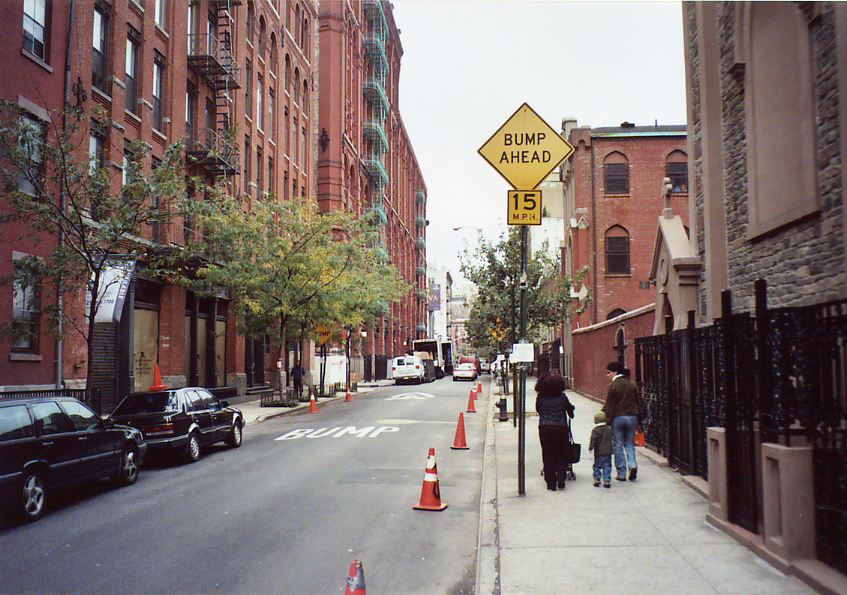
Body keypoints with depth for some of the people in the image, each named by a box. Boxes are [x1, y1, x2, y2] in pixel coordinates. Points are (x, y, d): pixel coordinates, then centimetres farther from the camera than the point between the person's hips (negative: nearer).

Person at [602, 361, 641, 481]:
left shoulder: (612, 386, -7)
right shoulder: (632, 384, 9)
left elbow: (609, 406, -8)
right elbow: (637, 403, 14)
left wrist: (606, 420, -4)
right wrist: (637, 419, 20)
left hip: (617, 418, -4)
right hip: (632, 417, 5)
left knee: (618, 445, 4)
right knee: (629, 443, 17)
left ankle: (621, 473, 5)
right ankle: (632, 464, -7)